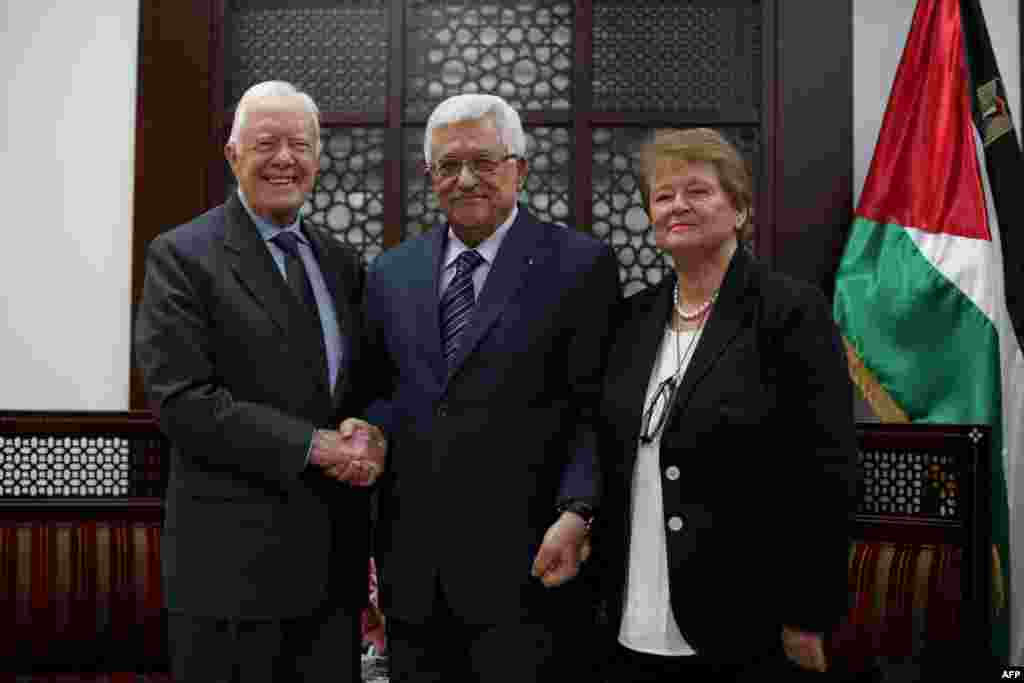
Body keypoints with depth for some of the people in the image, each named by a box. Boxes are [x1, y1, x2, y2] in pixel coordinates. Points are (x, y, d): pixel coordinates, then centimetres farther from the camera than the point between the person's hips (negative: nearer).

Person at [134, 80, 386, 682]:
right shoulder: (181, 256, -6)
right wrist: (314, 445, -18)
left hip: (335, 556, 5)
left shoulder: (341, 263, 12)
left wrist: (364, 437, -9)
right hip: (234, 557, -5)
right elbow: (183, 399, -15)